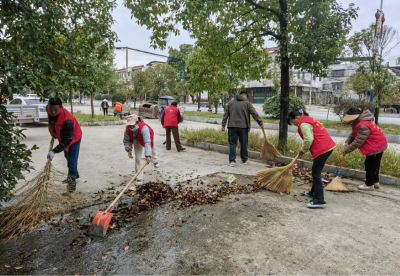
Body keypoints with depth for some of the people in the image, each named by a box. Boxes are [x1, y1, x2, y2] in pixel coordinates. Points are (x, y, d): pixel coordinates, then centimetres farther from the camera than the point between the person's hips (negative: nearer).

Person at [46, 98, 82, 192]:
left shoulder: (67, 120, -41)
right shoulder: (48, 109, -20)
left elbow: (67, 140, -37)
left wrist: (54, 151, -40)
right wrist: (53, 133, 9)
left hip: (73, 138, -8)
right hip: (63, 137, 8)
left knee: (72, 161, -12)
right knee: (68, 157, 24)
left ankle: (72, 181, 6)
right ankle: (75, 174, 47)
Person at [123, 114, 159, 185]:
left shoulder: (144, 128, -50)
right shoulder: (127, 129, -34)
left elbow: (147, 142, -58)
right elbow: (126, 140, -15)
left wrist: (148, 155, -65)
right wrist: (129, 150, -28)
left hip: (147, 139, -2)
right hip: (137, 143, 2)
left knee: (152, 150, 27)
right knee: (137, 158, -7)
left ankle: (155, 161, 65)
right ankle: (139, 178, 1)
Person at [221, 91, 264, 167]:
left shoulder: (231, 102, 10)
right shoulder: (247, 103, 1)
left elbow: (226, 114, 7)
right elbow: (255, 114, -3)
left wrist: (223, 125, 9)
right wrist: (260, 123, 1)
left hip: (232, 126, 2)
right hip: (243, 127, -1)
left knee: (232, 144, 3)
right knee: (244, 144, 11)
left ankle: (232, 161, -2)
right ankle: (244, 160, 23)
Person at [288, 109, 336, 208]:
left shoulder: (303, 124, -11)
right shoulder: (308, 120, 21)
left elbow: (309, 139, -20)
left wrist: (303, 150, -4)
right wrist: (304, 149, 11)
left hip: (322, 149, -11)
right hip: (328, 146, 11)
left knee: (316, 173, -8)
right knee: (315, 171, 21)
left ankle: (319, 200, -8)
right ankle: (313, 192, 34)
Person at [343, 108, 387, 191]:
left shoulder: (363, 126, -31)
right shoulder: (358, 122, 3)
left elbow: (358, 141, -29)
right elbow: (353, 134, 7)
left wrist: (347, 150, -20)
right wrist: (347, 142, -11)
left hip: (376, 146, -11)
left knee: (369, 164, -3)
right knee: (375, 164, 21)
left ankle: (369, 184, 8)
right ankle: (375, 182, 35)